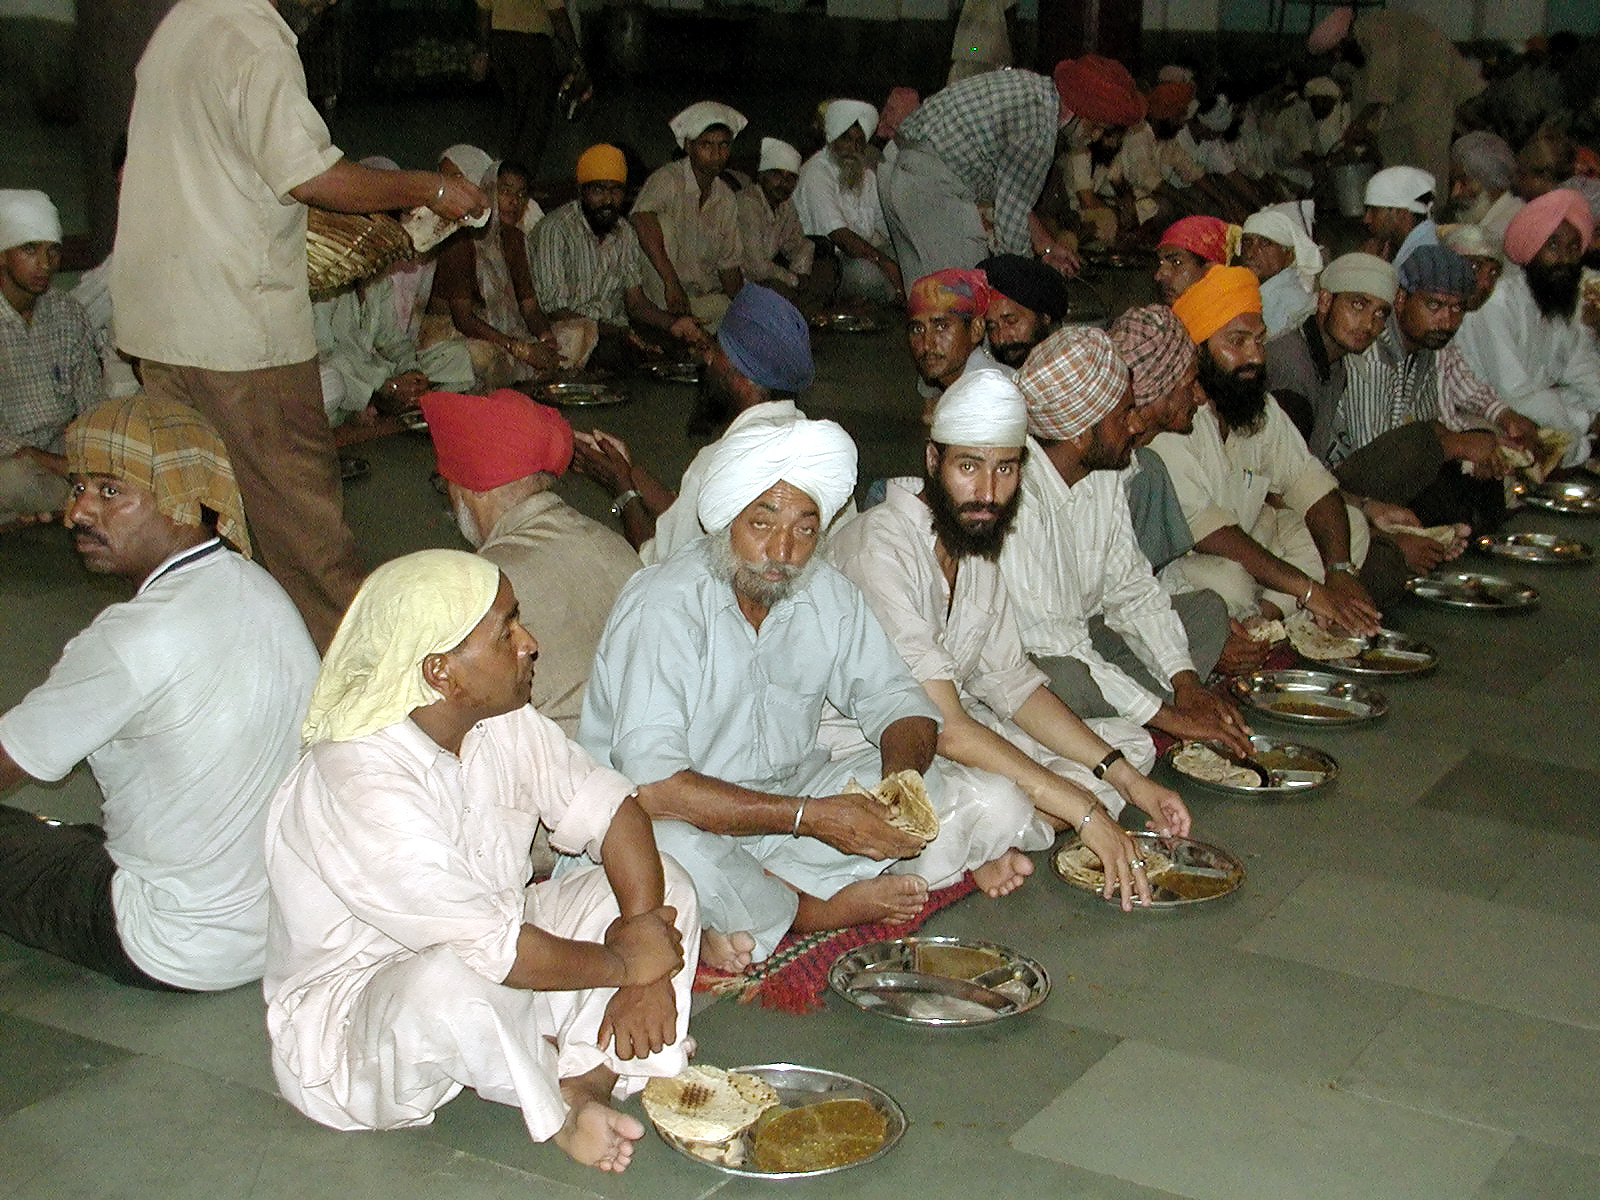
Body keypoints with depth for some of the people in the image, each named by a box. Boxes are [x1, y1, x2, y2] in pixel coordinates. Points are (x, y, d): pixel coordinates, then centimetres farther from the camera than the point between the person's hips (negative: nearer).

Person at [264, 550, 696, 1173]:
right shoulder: (358, 787, -32)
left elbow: (611, 809, -4)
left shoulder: (501, 721, -6)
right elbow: (497, 951, -34)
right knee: (445, 982, -42)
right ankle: (556, 1114, -11)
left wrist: (647, 972, -17)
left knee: (666, 886, -3)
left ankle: (579, 1083, -18)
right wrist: (624, 964, -18)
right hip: (348, 1022, -8)